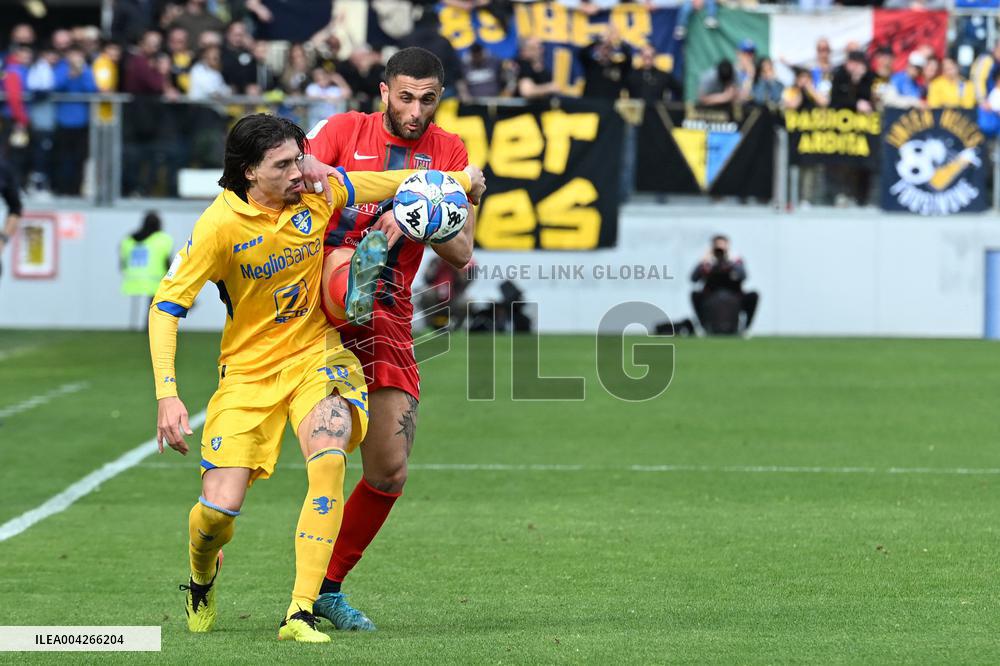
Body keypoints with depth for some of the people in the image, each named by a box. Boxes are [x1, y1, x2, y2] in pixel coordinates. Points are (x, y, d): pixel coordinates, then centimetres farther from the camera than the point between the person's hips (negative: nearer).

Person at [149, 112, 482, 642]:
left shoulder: (318, 191, -7)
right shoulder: (221, 225, -16)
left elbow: (396, 182, 12)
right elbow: (165, 307, -13)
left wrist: (461, 179, 4)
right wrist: (167, 394, -23)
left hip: (316, 357, 2)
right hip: (248, 370, -2)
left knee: (328, 459, -29)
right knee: (218, 509, -11)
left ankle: (300, 613, -27)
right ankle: (202, 578, 28)